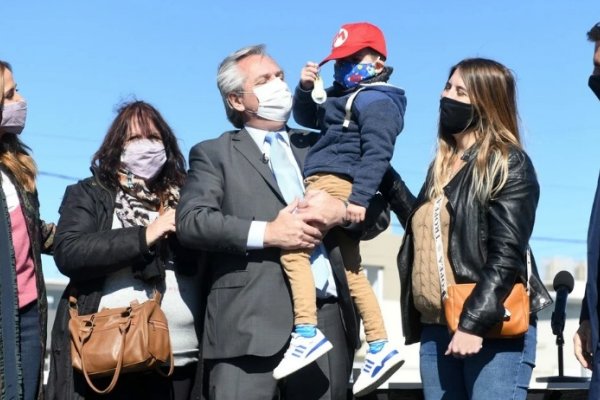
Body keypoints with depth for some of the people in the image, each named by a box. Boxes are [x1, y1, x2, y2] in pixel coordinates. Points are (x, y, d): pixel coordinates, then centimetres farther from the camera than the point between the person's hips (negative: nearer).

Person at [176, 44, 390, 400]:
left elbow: (379, 212, 16)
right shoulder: (214, 154, 11)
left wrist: (341, 211, -6)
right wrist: (266, 233, -14)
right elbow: (190, 220, -5)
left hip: (327, 321, 4)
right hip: (250, 326, -3)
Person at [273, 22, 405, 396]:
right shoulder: (345, 96, 24)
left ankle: (306, 332, -28)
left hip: (336, 183, -11)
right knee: (351, 269, 12)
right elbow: (307, 117, 29)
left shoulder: (376, 100, -7)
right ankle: (380, 346, 16)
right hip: (334, 186, 11)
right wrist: (306, 88, 9)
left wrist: (359, 197, -28)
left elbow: (377, 154, -19)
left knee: (293, 242, -23)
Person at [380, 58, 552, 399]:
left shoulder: (508, 163, -5)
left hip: (493, 330, -7)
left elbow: (507, 254, -13)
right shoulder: (442, 164, 17)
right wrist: (386, 179, 17)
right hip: (435, 328, 7)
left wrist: (475, 322, -20)